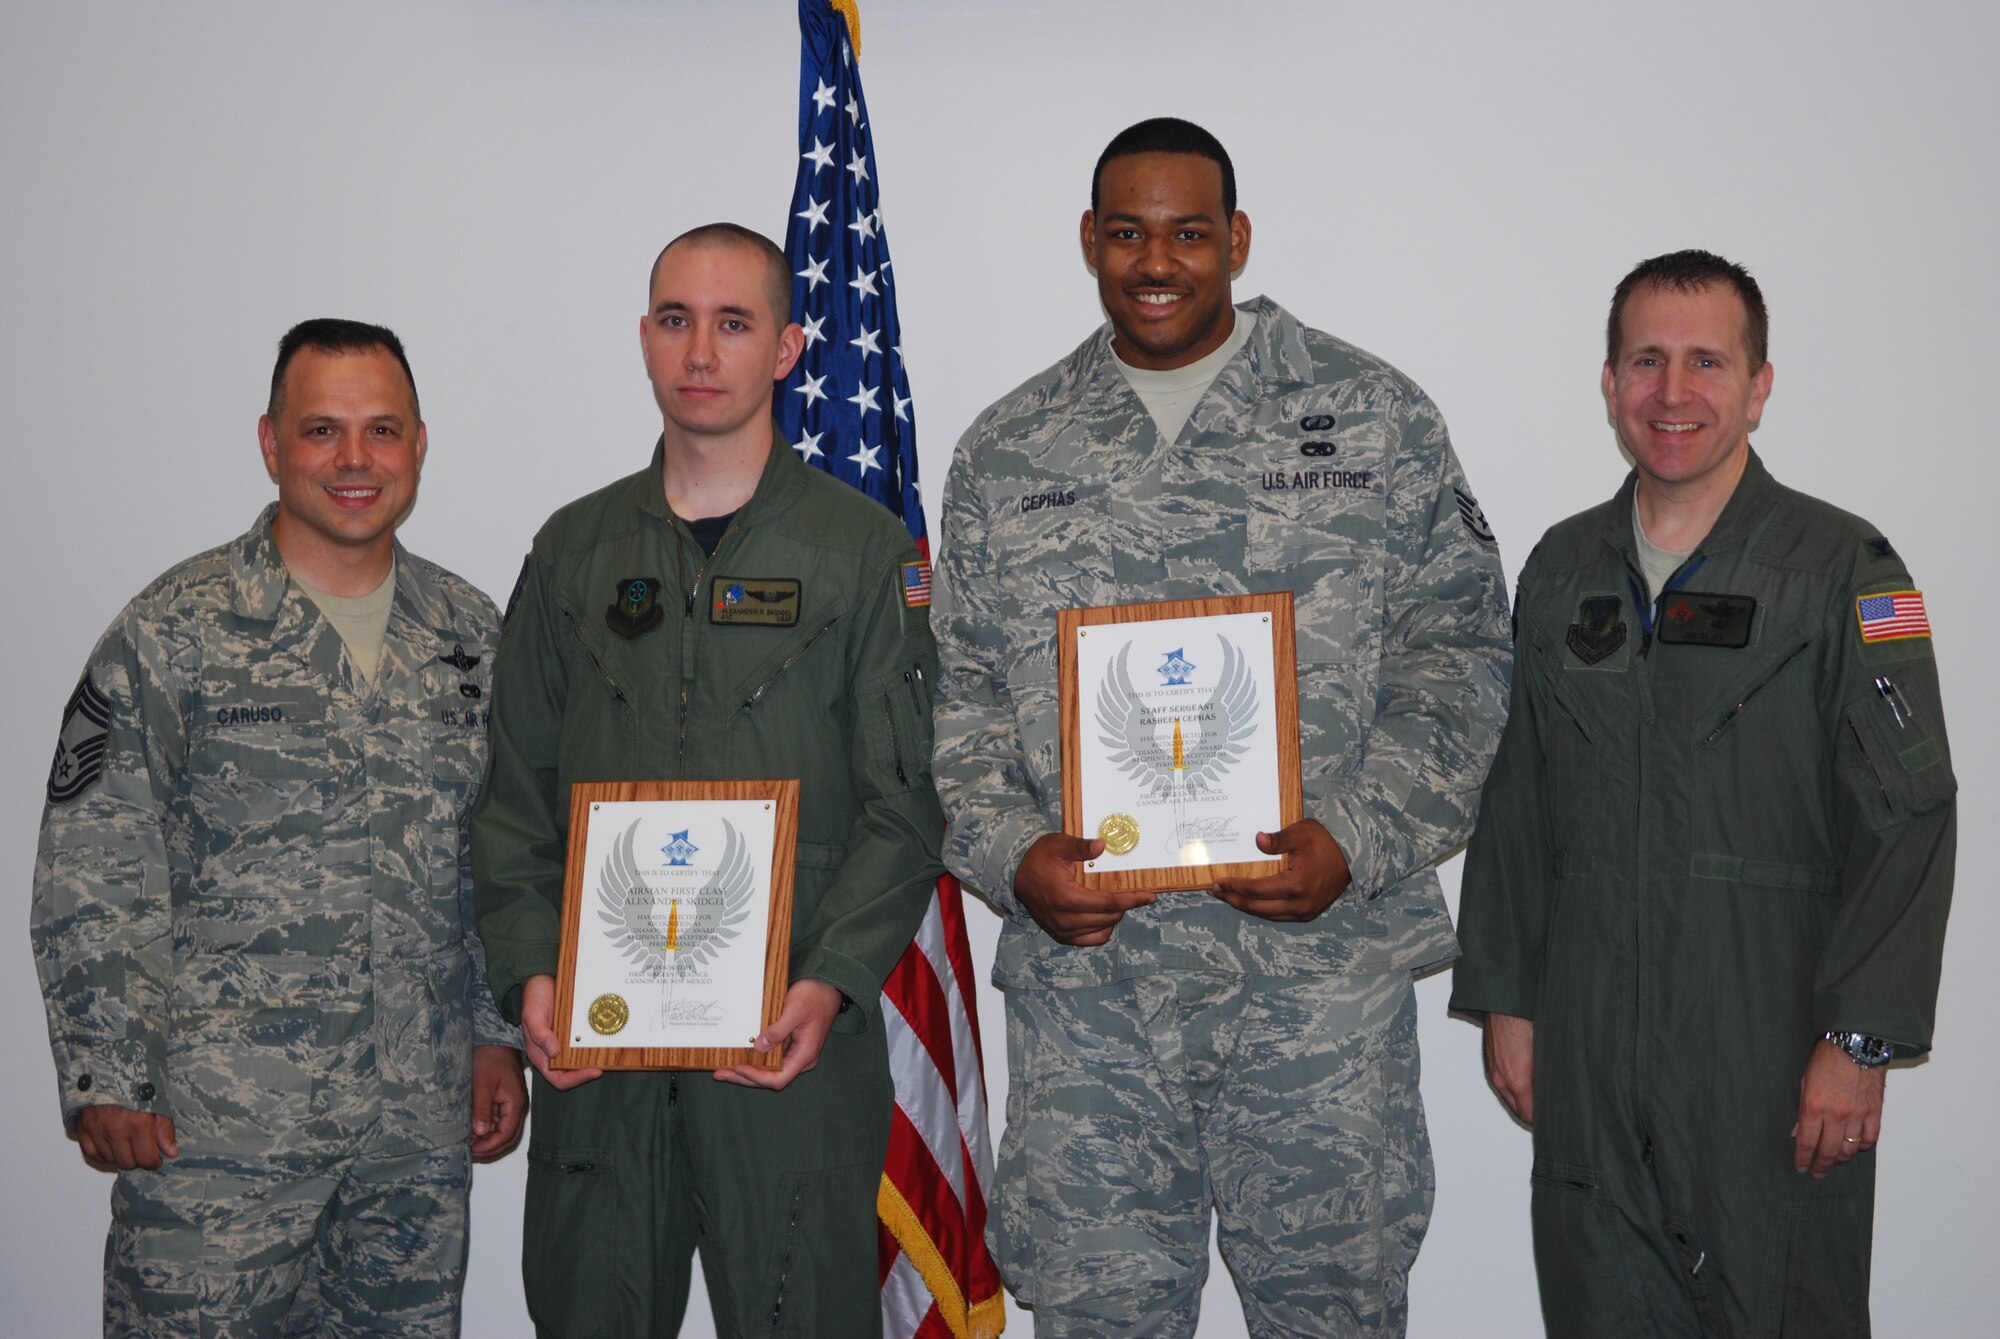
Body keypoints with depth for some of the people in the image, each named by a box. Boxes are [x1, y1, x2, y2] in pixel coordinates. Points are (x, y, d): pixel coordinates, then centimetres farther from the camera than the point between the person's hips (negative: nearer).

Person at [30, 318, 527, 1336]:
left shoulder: (471, 634, 8)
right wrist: (108, 1080, -9)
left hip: (421, 1127, 4)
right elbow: (91, 876, -5)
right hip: (215, 1133, -4)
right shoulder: (177, 631, -4)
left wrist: (502, 1034, 9)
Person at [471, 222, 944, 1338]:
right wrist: (530, 971, -2)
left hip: (795, 1042, -3)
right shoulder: (577, 549, 12)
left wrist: (832, 981, -15)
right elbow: (518, 792, 11)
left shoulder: (864, 548, 1)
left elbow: (904, 803, -3)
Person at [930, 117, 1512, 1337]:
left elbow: (1458, 651, 1)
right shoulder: (1007, 454, 10)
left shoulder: (1375, 417, 4)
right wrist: (1008, 854, -7)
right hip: (1082, 973, 2)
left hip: (1324, 964, -1)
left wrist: (1358, 842, -12)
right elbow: (959, 691, 10)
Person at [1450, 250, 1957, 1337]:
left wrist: (1858, 1041, -12)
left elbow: (1908, 823, -7)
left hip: (1775, 1059, -4)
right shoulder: (1560, 572, 11)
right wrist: (1506, 1000, 11)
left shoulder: (1842, 571, -3)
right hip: (1587, 1059, 4)